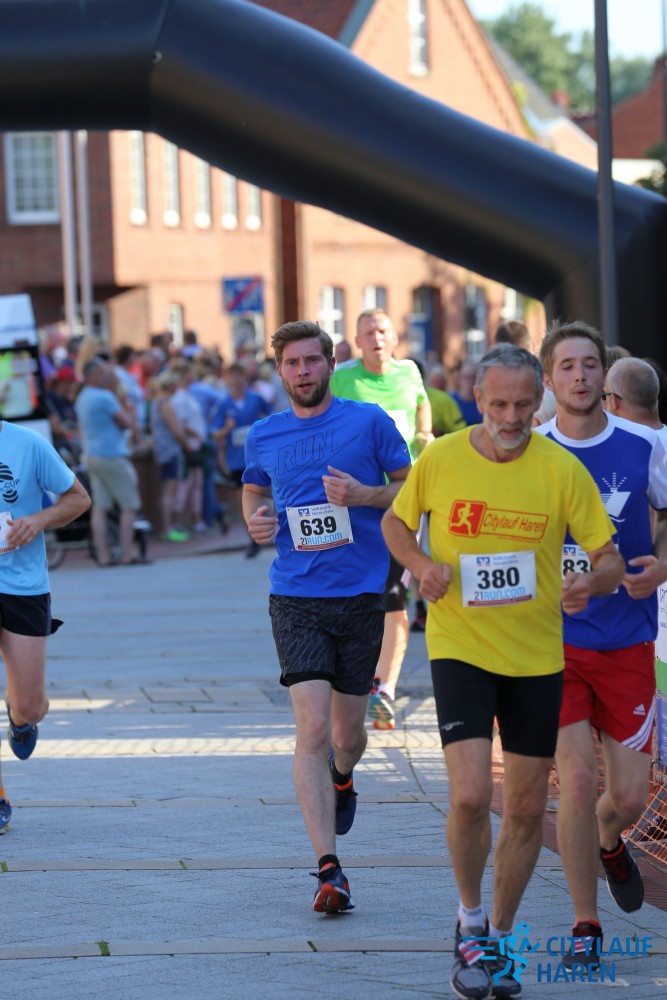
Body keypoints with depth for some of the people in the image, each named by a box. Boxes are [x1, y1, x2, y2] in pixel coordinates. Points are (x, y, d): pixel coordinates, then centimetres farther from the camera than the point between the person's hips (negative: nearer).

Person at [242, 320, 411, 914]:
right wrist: (255, 521, 5)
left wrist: (364, 496, -14)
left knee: (348, 733, 11)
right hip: (296, 598, 0)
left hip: (361, 596, 0)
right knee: (313, 728, -13)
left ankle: (341, 778, 49)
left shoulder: (369, 423, 0)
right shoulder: (264, 436, 8)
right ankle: (330, 870, -14)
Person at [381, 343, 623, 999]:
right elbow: (395, 521, 12)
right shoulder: (439, 459, -5)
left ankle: (499, 938, 27)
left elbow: (610, 559, -4)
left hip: (536, 656, 1)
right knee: (470, 796, -16)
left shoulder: (561, 470, -7)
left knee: (526, 809, 7)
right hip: (459, 645, -1)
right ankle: (469, 922, 9)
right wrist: (421, 565, -9)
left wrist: (591, 582, -27)